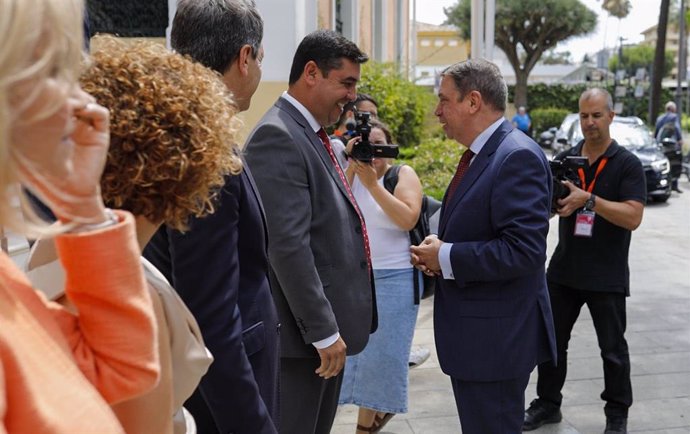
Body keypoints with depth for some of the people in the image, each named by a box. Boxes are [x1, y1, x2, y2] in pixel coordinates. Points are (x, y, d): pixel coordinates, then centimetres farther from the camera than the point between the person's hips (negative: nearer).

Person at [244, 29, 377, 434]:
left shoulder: (313, 135, 13)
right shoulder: (278, 136, -17)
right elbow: (288, 246, -24)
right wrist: (323, 331, -21)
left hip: (328, 327, 10)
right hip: (303, 334, -10)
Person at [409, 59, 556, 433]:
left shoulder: (518, 157, -19)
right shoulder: (481, 154, 12)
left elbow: (523, 249, -27)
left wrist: (447, 258, -19)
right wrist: (440, 245, 2)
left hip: (495, 335, -10)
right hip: (472, 331, 10)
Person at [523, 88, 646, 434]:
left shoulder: (627, 164, -7)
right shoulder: (564, 159, 5)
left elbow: (633, 217, -17)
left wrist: (589, 200, -27)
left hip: (606, 276, -4)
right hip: (563, 270, 4)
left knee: (612, 349, 8)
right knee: (552, 340, 12)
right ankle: (548, 403, 27)